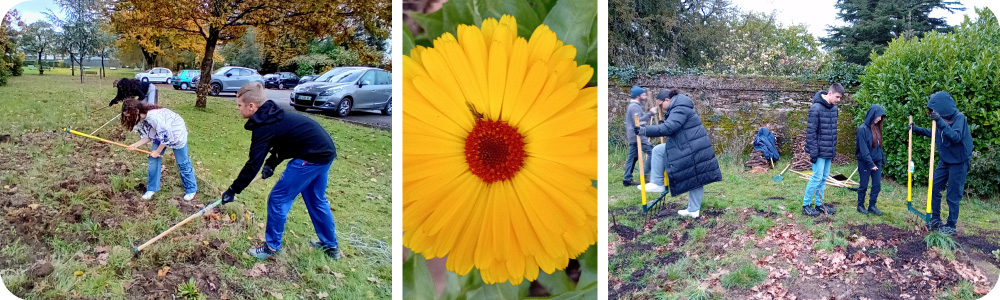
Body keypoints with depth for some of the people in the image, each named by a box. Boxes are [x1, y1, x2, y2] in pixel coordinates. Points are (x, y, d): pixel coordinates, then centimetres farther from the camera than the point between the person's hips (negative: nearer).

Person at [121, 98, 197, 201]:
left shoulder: (154, 116, -40)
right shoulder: (140, 119, -13)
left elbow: (166, 137, -32)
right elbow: (148, 136, -2)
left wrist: (157, 152, -19)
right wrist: (135, 145, -18)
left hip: (176, 133, -7)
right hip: (160, 135, 7)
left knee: (182, 163, 4)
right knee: (153, 160, 2)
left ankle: (191, 189, 20)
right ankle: (152, 188, 17)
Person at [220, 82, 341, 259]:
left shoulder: (264, 127, -16)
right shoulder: (272, 117, 12)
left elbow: (253, 165, -15)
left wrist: (233, 190, -7)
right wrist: (271, 164, 9)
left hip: (311, 158, -10)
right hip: (325, 152, 10)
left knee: (278, 199, 2)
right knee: (316, 199, 22)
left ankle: (272, 247, 14)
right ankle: (330, 246, 33)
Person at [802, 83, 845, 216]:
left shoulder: (834, 109, 9)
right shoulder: (816, 108, -16)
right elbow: (811, 132, -17)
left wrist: (834, 150, 17)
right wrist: (813, 152, -18)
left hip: (829, 151, 8)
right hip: (819, 151, -8)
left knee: (824, 178, 12)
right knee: (817, 177, -6)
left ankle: (819, 204, 21)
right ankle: (806, 205, 4)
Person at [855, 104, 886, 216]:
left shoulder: (876, 128, 6)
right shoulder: (863, 129, -16)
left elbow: (878, 145, 16)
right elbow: (864, 149, -18)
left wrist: (882, 158, 12)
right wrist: (871, 164, -20)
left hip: (876, 161, 7)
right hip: (865, 163, -7)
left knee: (877, 185, 7)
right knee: (863, 185, 5)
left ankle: (872, 206, 18)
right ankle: (860, 206, 20)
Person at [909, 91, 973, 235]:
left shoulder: (959, 118, -17)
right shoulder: (944, 119, 4)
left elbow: (956, 137, -32)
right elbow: (934, 134, 22)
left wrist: (941, 122, -39)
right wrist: (917, 129, 14)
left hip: (958, 163, -7)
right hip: (945, 161, 7)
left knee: (953, 196, -1)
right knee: (934, 188, 9)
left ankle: (951, 226, 10)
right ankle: (935, 220, 21)